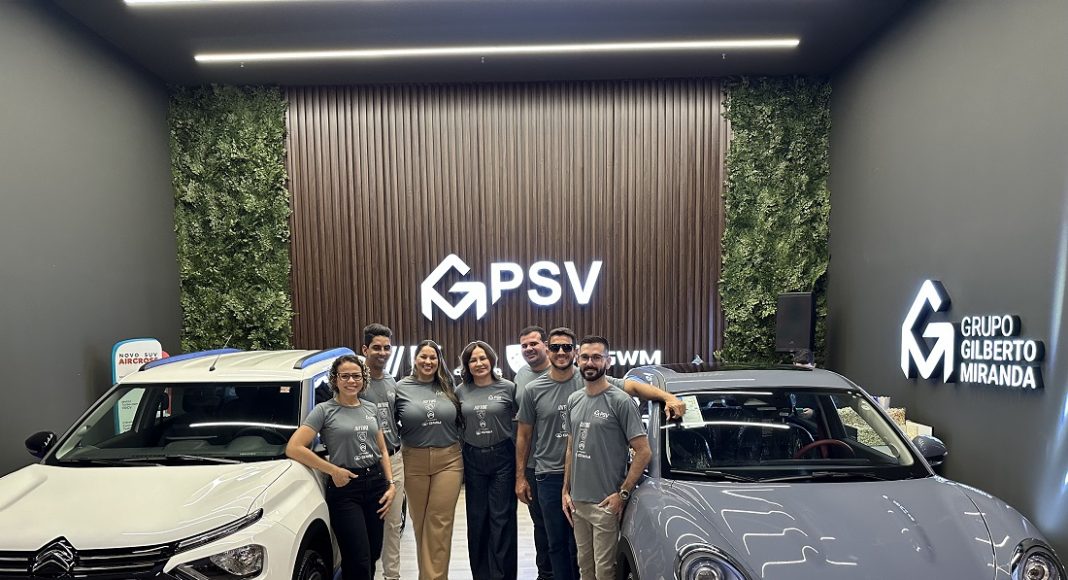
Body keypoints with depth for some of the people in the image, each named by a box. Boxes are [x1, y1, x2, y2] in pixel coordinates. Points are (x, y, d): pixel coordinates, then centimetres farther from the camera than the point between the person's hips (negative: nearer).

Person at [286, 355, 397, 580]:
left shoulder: (370, 410, 10)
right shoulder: (324, 410, -5)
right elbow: (293, 448, -13)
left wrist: (391, 483, 4)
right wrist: (334, 471, -12)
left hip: (375, 484, 5)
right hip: (345, 488, -5)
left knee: (373, 555, 12)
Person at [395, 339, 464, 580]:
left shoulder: (448, 387, 3)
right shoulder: (401, 388, -2)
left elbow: (460, 421, 13)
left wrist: (460, 450, 9)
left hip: (448, 460, 0)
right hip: (415, 462, 0)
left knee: (440, 523, 1)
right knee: (420, 522, 15)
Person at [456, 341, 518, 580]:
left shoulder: (508, 388, -5)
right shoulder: (460, 391, 3)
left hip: (502, 457, -2)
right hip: (473, 460, 3)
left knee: (502, 519, 4)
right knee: (476, 519, 12)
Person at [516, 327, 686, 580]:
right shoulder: (533, 390, -1)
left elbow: (632, 386, -14)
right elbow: (523, 435, 6)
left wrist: (669, 397, -28)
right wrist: (520, 477, 6)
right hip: (549, 476, 1)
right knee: (557, 542, 13)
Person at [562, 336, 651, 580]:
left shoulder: (620, 401, -12)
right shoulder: (573, 400, 8)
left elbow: (643, 451, -12)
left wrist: (623, 493, -14)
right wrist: (566, 490, 11)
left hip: (605, 503, -6)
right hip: (577, 501, 6)